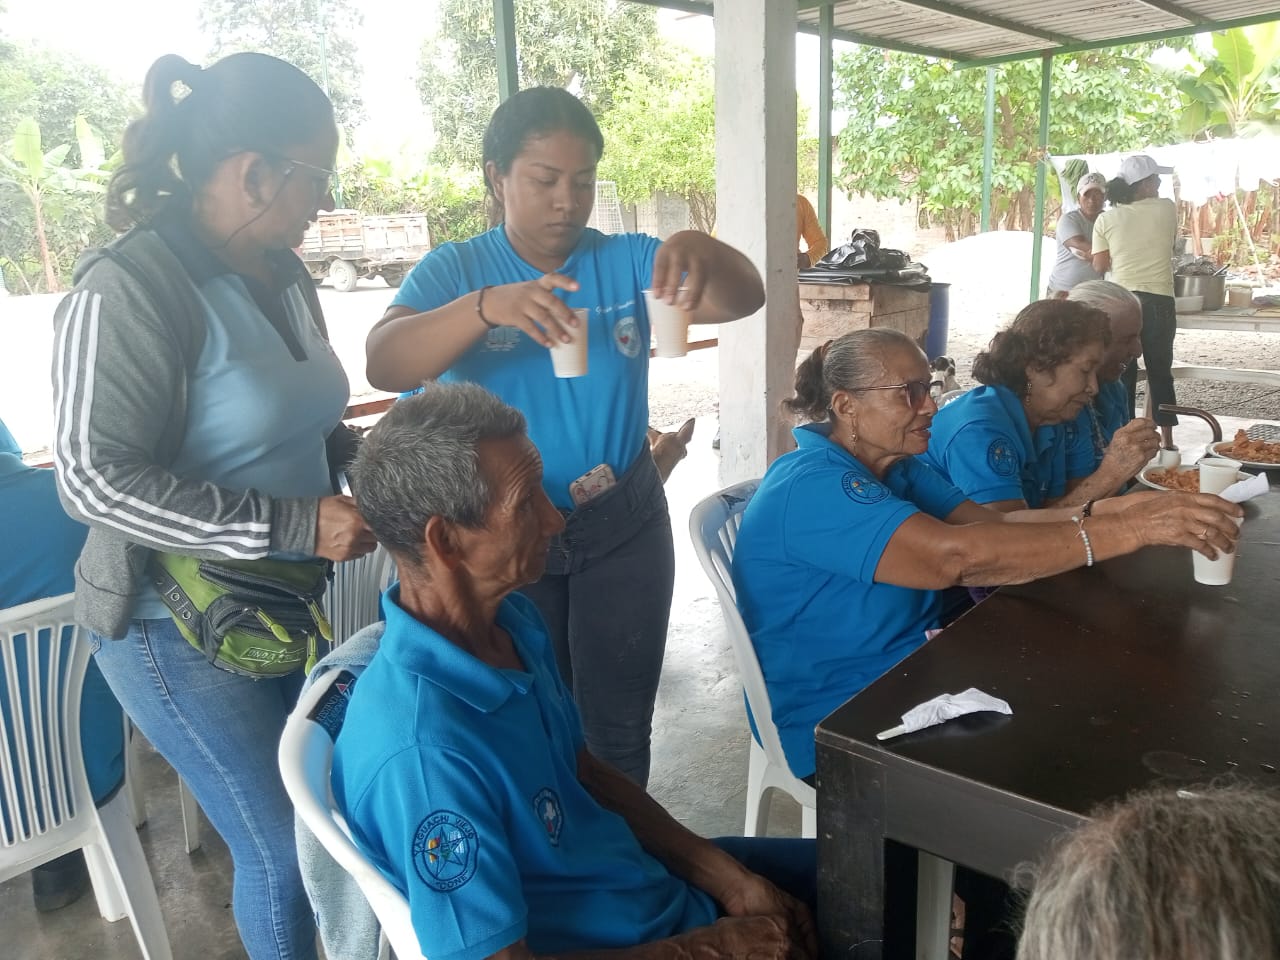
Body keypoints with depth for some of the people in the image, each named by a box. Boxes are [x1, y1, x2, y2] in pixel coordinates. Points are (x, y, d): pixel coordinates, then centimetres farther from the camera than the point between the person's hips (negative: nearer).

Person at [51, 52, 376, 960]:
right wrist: (296, 526, -26)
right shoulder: (129, 289, -20)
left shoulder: (283, 274, 3)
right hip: (183, 626, -7)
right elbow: (97, 480, -22)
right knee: (285, 847, 2)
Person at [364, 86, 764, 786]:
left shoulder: (626, 261, -1)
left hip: (624, 531, 2)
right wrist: (485, 306, -39)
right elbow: (383, 366, -22)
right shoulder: (454, 271, -5)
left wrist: (700, 251, -34)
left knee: (619, 730, 15)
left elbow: (745, 299, -11)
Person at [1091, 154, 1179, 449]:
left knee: (1122, 373, 7)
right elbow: (1170, 242, 16)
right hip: (1159, 301, 0)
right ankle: (1167, 440, 17)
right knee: (1160, 371, 11)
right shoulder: (1167, 209, -1)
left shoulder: (1106, 219, -1)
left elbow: (1100, 266, 2)